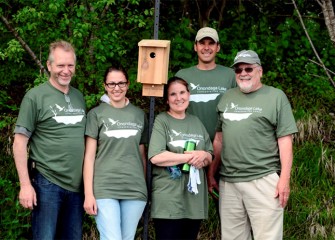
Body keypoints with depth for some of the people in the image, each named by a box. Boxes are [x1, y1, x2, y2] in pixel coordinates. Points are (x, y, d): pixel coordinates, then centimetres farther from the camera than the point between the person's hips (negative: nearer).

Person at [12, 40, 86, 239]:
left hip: (77, 184, 5)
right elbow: (20, 143, -7)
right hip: (47, 183, -5)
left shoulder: (79, 97, 10)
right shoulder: (35, 97, -6)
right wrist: (25, 184, -13)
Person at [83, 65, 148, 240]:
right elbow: (89, 156, 0)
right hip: (104, 189, -3)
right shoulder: (96, 114, 2)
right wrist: (88, 194, -6)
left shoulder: (139, 115, 12)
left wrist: (145, 189, 13)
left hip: (135, 190, 3)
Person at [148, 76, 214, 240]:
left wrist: (203, 156, -7)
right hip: (168, 202, -6)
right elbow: (155, 157, -18)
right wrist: (191, 157, -14)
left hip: (194, 200, 6)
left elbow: (209, 158, 17)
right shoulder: (161, 121, -5)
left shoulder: (196, 122, 15)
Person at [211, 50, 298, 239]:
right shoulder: (227, 98, 16)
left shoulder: (276, 97, 1)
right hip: (228, 181, 5)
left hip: (263, 180, -5)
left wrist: (285, 178, -11)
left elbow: (285, 139, -4)